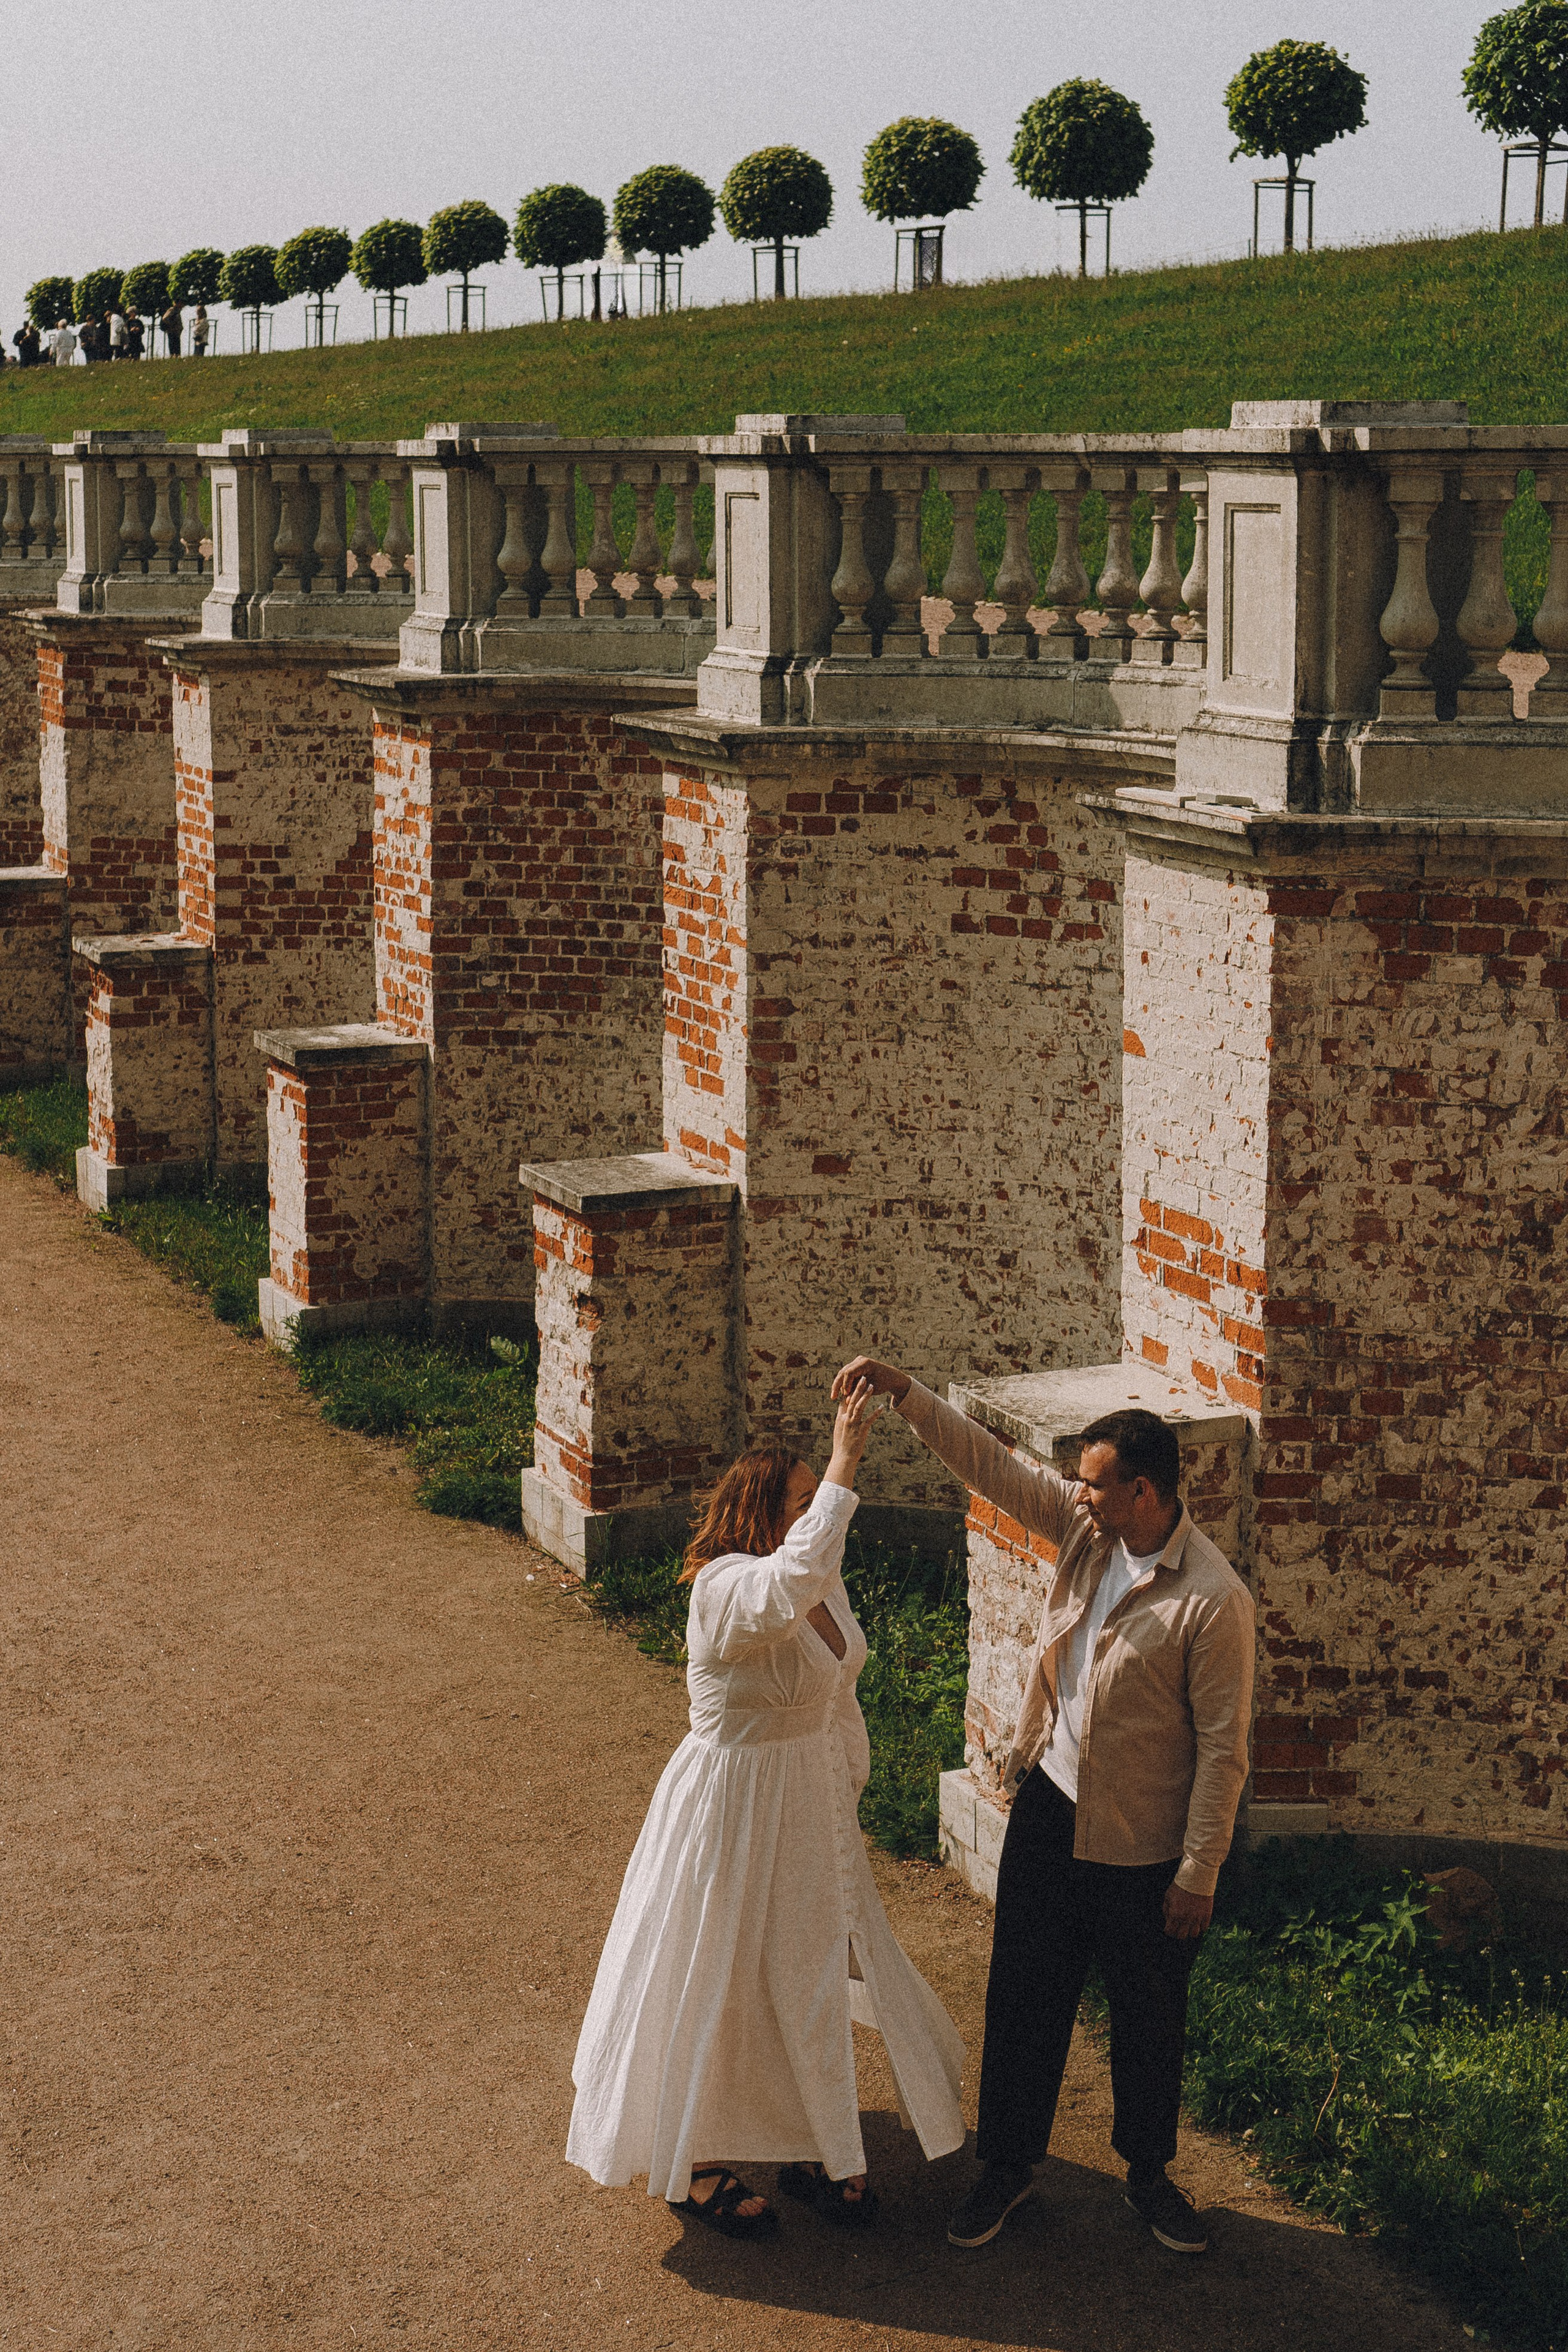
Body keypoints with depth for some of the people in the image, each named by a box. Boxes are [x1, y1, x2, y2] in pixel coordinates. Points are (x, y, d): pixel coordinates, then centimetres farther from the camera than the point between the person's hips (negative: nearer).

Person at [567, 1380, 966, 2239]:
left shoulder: (823, 1581, 1)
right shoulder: (726, 1587, -26)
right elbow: (796, 1575, -50)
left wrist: (849, 1785, 19)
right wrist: (844, 1467, -45)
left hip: (811, 1802, 8)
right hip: (735, 1805, -8)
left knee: (808, 1970, 18)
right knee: (718, 1982, 6)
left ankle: (809, 2149, 35)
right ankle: (694, 2164, 25)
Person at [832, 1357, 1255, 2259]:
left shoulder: (1214, 1600, -23)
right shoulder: (1086, 1527, -5)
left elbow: (1223, 1745, -19)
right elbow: (991, 1465, 1)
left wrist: (1200, 1873, -16)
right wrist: (902, 1391, -9)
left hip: (1142, 1844, -5)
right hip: (1050, 1804, 5)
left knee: (1149, 2016, 14)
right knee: (1024, 1994, 14)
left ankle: (1149, 2173, 35)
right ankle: (1009, 2163, 31)